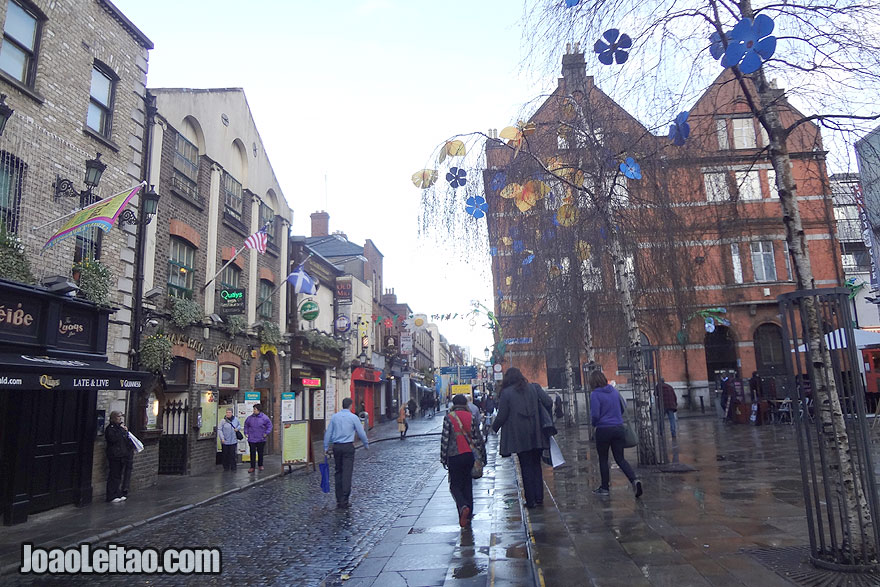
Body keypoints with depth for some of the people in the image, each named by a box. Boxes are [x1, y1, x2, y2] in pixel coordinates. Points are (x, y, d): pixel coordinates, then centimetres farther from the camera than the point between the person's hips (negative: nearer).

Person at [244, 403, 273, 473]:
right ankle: (252, 467, 9)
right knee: (252, 453, 1)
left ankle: (260, 465, 27)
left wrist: (266, 433, -5)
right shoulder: (250, 417, 1)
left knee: (260, 453, 11)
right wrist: (246, 433, 8)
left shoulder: (264, 417, -6)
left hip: (261, 439, -1)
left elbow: (269, 425, 2)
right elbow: (246, 425, 17)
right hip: (252, 439, 1)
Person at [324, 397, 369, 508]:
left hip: (336, 447, 4)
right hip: (348, 447, -4)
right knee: (347, 473, -3)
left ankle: (339, 500, 16)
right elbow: (361, 433, 2)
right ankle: (344, 501, -6)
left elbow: (328, 433, 8)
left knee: (338, 472, 13)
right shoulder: (353, 417, -4)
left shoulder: (334, 417, 6)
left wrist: (326, 447, 16)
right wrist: (366, 445, 16)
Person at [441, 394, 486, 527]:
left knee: (455, 485, 7)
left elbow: (445, 439, -8)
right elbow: (478, 438, 2)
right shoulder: (471, 417, 1)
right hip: (469, 455, 3)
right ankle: (467, 516, 17)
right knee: (467, 485, 14)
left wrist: (443, 458, 1)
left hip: (454, 456, -3)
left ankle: (463, 507, -20)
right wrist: (482, 455, 10)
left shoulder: (449, 418, -7)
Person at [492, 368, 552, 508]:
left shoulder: (506, 393, -6)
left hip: (520, 436, -3)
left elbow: (501, 416, -7)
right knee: (536, 465, 13)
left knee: (526, 467, 5)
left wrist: (494, 428, 11)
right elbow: (549, 403, -4)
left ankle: (531, 500, 7)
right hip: (536, 435, 3)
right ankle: (539, 497, 13)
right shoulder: (534, 388, 4)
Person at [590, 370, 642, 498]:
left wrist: (594, 423, 5)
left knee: (603, 459, 11)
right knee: (620, 459, 11)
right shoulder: (614, 390, 4)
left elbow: (595, 415, -16)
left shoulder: (595, 394, -14)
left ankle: (604, 488, 18)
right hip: (618, 428, 5)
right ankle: (634, 479, -9)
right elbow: (624, 406, 15)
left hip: (603, 429, -5)